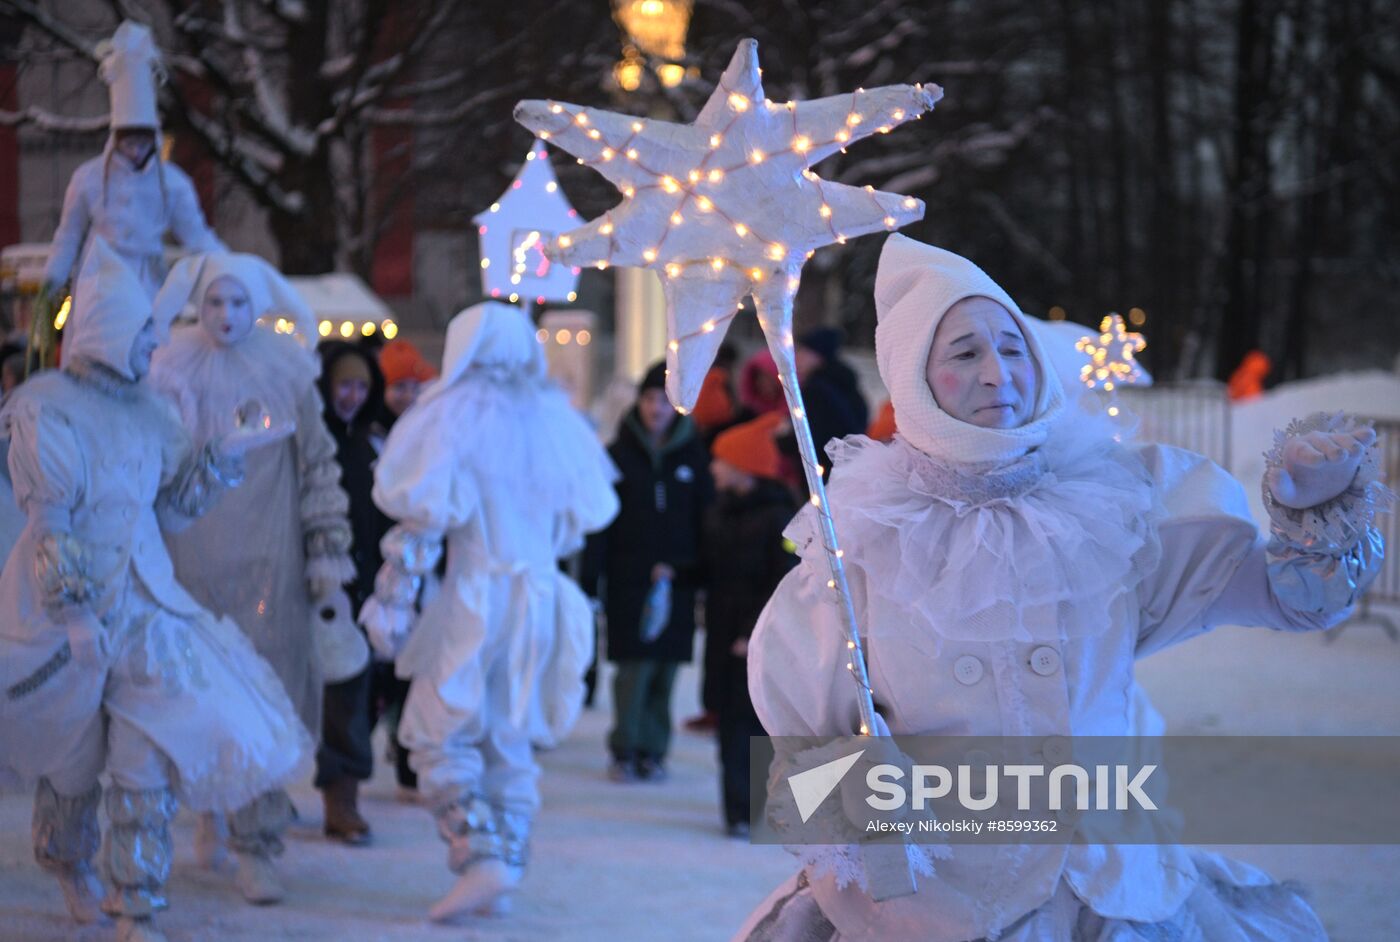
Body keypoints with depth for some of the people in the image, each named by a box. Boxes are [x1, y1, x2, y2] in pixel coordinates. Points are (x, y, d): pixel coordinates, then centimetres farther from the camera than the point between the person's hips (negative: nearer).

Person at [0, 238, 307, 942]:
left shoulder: (146, 413, 12)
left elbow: (173, 505, 17)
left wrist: (222, 457, 6)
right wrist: (73, 609, -19)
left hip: (143, 605, 5)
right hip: (64, 608, -5)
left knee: (148, 763, -5)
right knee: (72, 757, 10)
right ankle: (67, 863, 37)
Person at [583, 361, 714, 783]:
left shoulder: (693, 457, 7)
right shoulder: (619, 455, 4)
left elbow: (706, 520, 7)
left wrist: (679, 566, -5)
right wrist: (590, 580, -5)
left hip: (676, 584, 2)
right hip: (628, 583, -1)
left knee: (666, 669, 2)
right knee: (634, 668, -7)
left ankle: (653, 752, 11)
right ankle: (626, 751, 2)